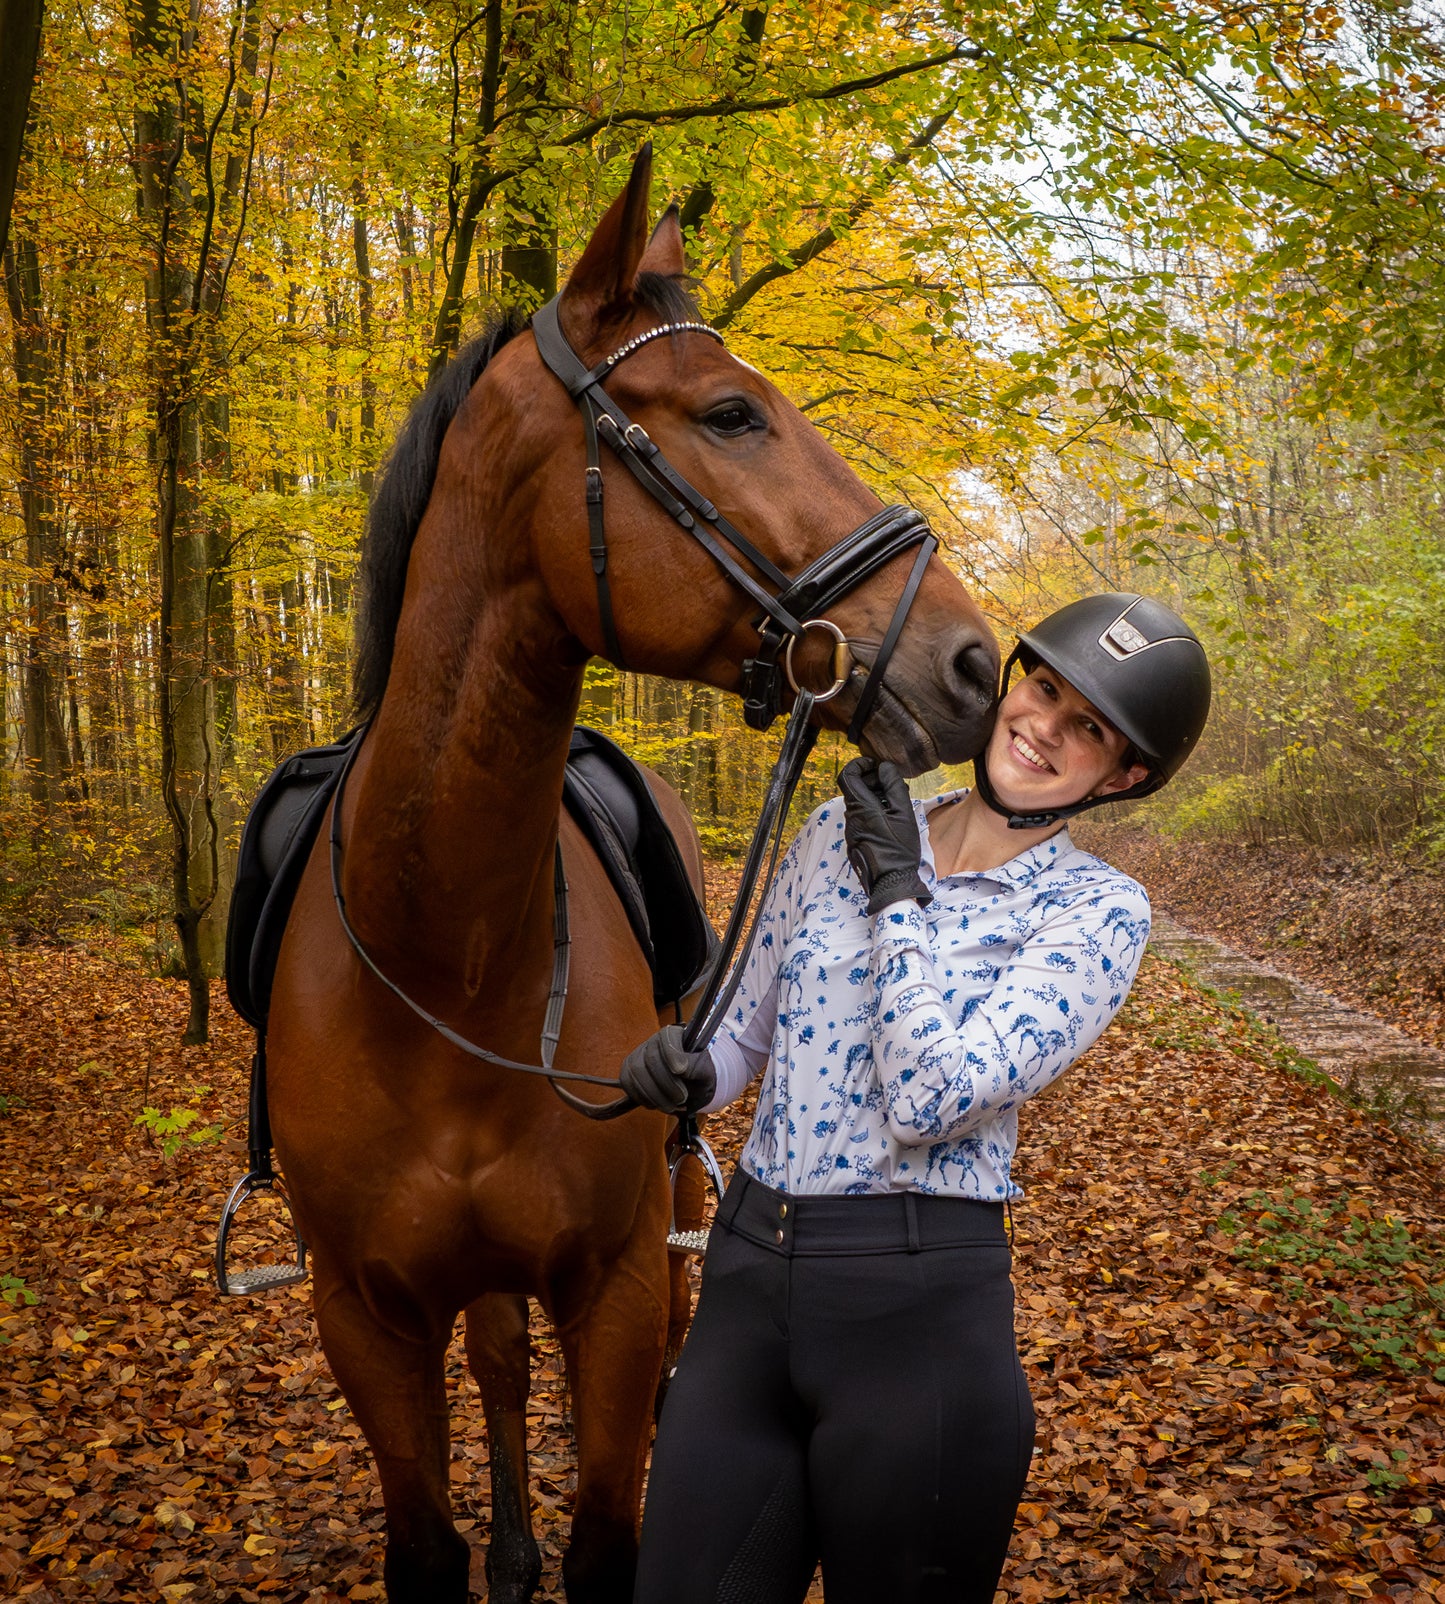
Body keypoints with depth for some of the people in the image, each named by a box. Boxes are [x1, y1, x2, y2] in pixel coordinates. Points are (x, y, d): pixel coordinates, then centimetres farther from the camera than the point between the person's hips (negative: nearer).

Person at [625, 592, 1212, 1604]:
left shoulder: (1098, 912, -7)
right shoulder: (845, 828, 6)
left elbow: (928, 1099, -19)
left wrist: (897, 891, -12)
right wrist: (688, 1074, -7)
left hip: (921, 1303, -4)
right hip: (746, 1271, 4)